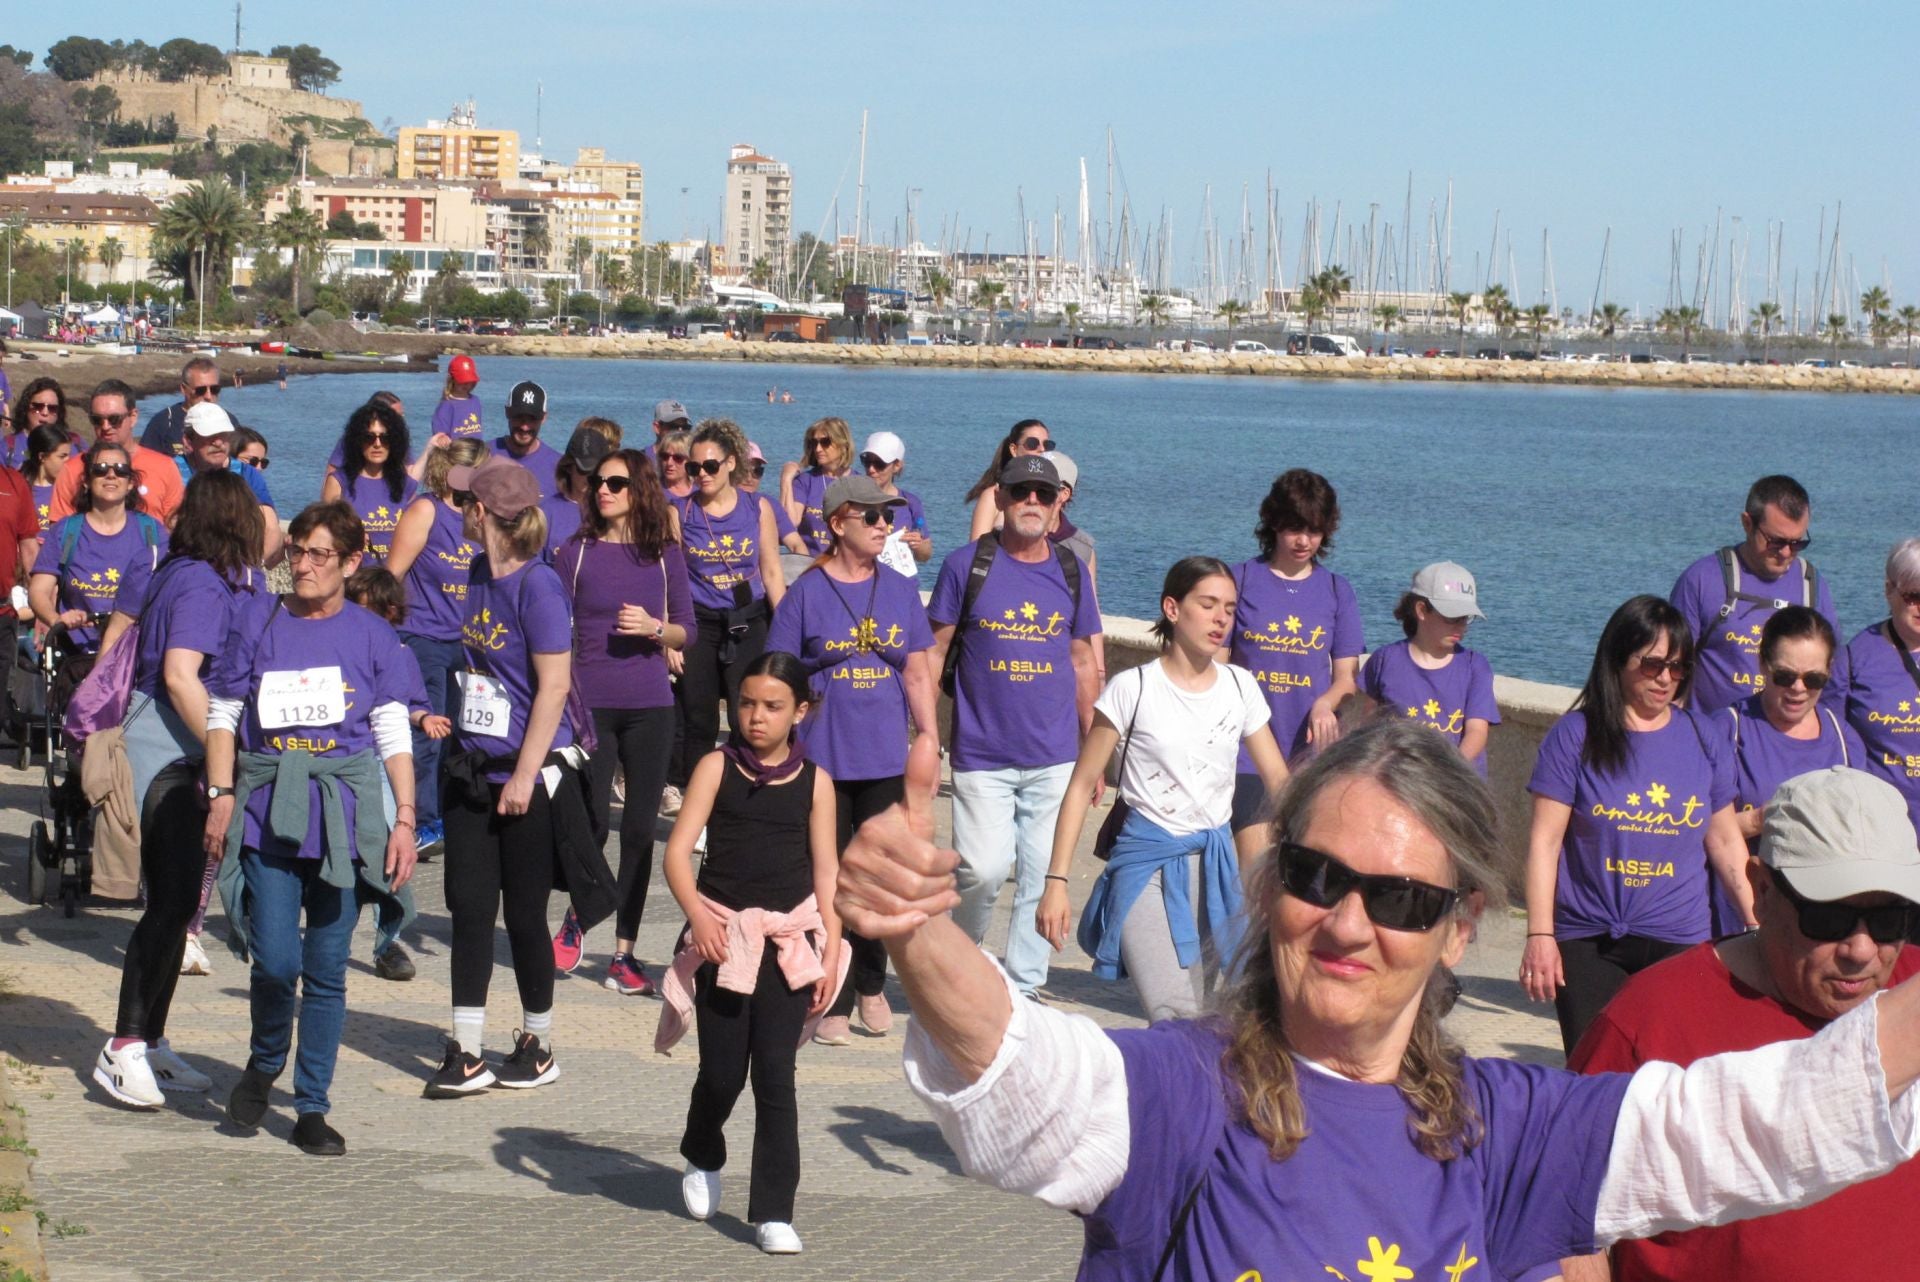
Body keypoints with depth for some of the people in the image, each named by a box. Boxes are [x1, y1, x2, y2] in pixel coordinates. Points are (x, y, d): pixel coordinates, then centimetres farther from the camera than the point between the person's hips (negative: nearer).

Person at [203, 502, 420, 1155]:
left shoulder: (372, 635, 6)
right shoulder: (257, 619, 6)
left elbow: (394, 734, 8)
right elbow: (223, 714, 9)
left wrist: (405, 819, 2)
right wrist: (221, 795, 0)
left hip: (345, 813, 0)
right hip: (267, 808, 0)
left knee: (327, 971, 2)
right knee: (275, 960, -11)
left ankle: (312, 1108, 13)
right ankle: (263, 1063, 19)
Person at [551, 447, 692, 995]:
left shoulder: (664, 554, 4)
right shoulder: (576, 553, 1)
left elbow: (686, 630, 10)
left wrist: (655, 628, -11)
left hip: (650, 708, 1)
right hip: (589, 703, -1)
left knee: (639, 828, 3)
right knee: (591, 821, -4)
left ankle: (624, 953, 10)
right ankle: (577, 918, 25)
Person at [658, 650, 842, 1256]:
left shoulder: (814, 781, 4)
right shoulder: (718, 767, 1)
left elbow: (826, 872, 5)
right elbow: (678, 849, -6)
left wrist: (833, 950, -2)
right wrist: (696, 911, -21)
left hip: (789, 942, 0)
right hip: (722, 936, 0)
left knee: (775, 1075, -5)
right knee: (722, 1072, 5)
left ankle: (774, 1211, 0)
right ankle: (703, 1159, 37)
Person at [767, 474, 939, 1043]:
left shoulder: (900, 591, 7)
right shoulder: (807, 592, -2)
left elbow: (918, 674, 9)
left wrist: (929, 735, -1)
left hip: (887, 758, 3)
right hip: (824, 757, -3)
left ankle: (871, 985, 27)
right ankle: (833, 1001, 7)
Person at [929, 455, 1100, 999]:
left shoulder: (1070, 571, 7)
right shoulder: (967, 565, -2)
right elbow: (934, 649, 2)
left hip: (1056, 757, 3)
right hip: (981, 755, -3)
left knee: (1044, 876, 4)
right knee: (984, 870, -11)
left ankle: (1023, 989, 16)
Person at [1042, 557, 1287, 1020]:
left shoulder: (1240, 687, 6)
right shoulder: (1133, 689, -6)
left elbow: (1279, 780, 7)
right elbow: (1081, 787, -4)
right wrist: (1056, 881, -10)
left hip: (1215, 863, 5)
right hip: (1147, 863, -4)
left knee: (1194, 1019, 10)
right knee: (1175, 1020, -22)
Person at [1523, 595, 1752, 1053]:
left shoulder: (1705, 738, 8)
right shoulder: (1575, 736, -1)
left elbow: (1726, 843, 14)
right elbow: (1545, 841, -3)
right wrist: (1540, 935, -8)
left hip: (1682, 944, 2)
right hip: (1589, 942, -2)